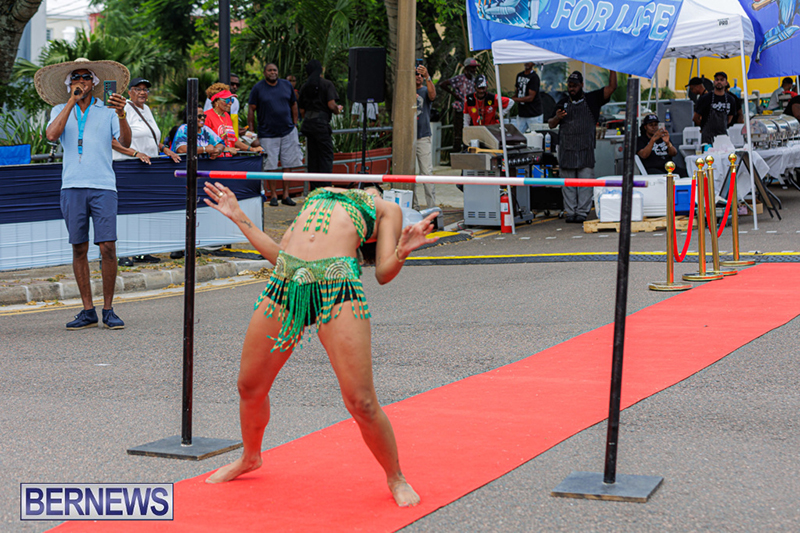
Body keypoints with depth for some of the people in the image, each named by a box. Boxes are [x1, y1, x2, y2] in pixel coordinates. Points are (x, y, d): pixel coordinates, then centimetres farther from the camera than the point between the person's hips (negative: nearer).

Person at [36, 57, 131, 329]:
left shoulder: (107, 110, 8)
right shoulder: (61, 110, 13)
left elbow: (125, 142, -4)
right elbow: (51, 135, -7)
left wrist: (121, 115, -22)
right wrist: (72, 102, -6)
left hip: (103, 186, -1)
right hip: (73, 187, 2)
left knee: (108, 248, -8)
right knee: (79, 249, 3)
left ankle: (108, 309, 2)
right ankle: (88, 310, 9)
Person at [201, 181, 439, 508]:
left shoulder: (387, 210, 23)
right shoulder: (313, 202, 33)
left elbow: (384, 272, 9)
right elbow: (279, 253, 27)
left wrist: (401, 252, -12)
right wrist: (238, 217, 31)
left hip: (337, 285, -4)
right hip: (284, 283, 4)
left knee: (361, 402, -10)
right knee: (249, 388, 10)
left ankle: (395, 478, 13)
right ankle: (251, 457, 39)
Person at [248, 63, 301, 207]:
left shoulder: (287, 85, 8)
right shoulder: (258, 88, -1)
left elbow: (293, 105, 17)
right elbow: (251, 110, -1)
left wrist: (295, 124, 12)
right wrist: (251, 131, -6)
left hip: (288, 132, 3)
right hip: (267, 134, -3)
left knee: (289, 165, 2)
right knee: (270, 166, -3)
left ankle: (286, 195, 10)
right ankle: (273, 195, 8)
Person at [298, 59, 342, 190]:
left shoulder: (304, 87, 12)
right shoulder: (327, 84, -4)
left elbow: (302, 110, 13)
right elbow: (331, 105, -14)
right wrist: (337, 109, 7)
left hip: (308, 123, 6)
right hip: (322, 123, -6)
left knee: (312, 156, 10)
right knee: (326, 155, -2)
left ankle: (314, 189, 10)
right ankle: (325, 188, -9)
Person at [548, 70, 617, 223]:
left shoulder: (592, 100, 9)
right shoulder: (563, 103, 15)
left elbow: (612, 87, 2)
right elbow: (551, 124, 13)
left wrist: (612, 68, -8)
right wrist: (557, 118, -9)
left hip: (586, 148, -2)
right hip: (566, 148, 2)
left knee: (585, 181, -5)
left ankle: (582, 212, 0)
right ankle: (570, 212, 8)